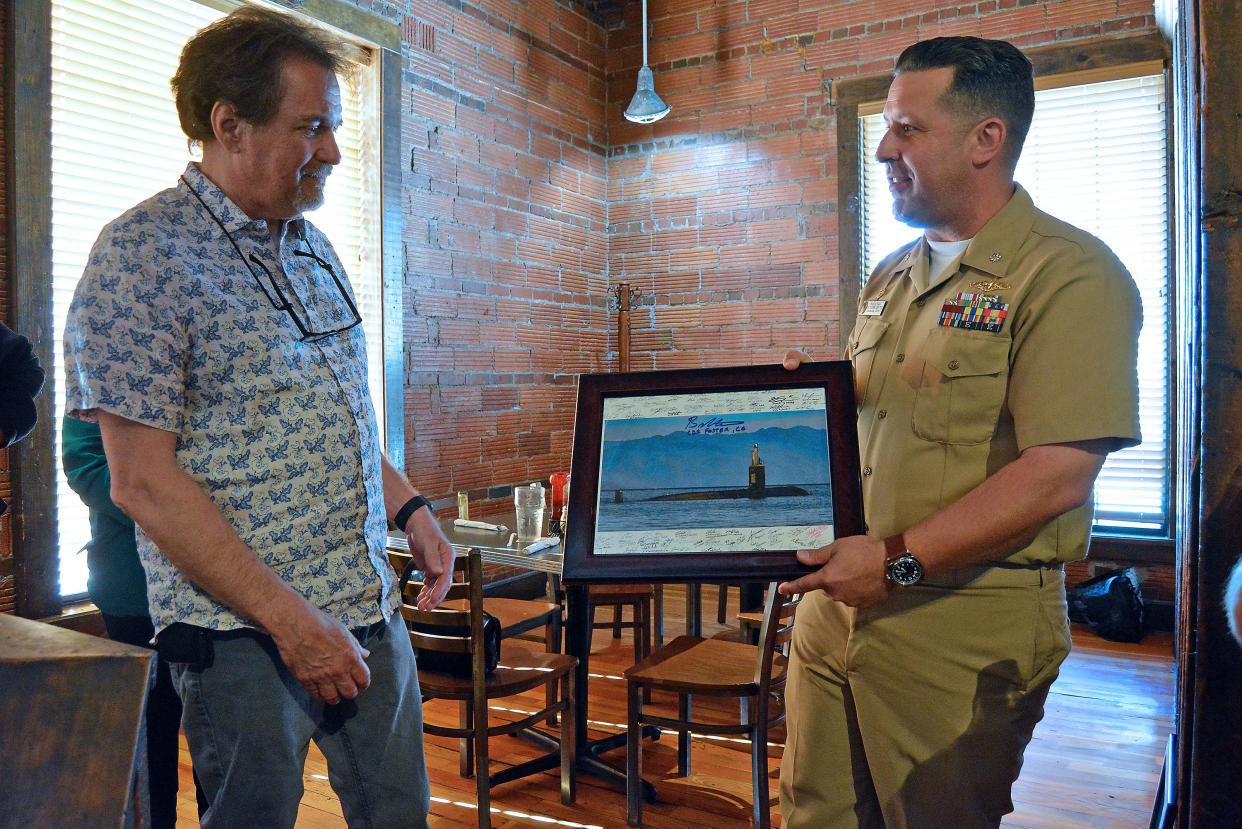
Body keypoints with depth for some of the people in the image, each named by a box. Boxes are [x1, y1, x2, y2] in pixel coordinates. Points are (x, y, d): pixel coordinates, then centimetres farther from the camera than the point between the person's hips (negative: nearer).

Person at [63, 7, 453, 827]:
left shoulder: (314, 249, 12)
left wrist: (409, 506, 6)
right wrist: (289, 619, -18)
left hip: (369, 612, 7)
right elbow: (144, 482, -16)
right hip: (242, 633, -7)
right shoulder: (144, 253, -12)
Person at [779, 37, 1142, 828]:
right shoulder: (891, 277, 14)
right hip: (836, 598, 7)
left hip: (962, 628, -7)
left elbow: (1055, 475, -21)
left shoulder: (1068, 276, -12)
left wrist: (898, 561, -22)